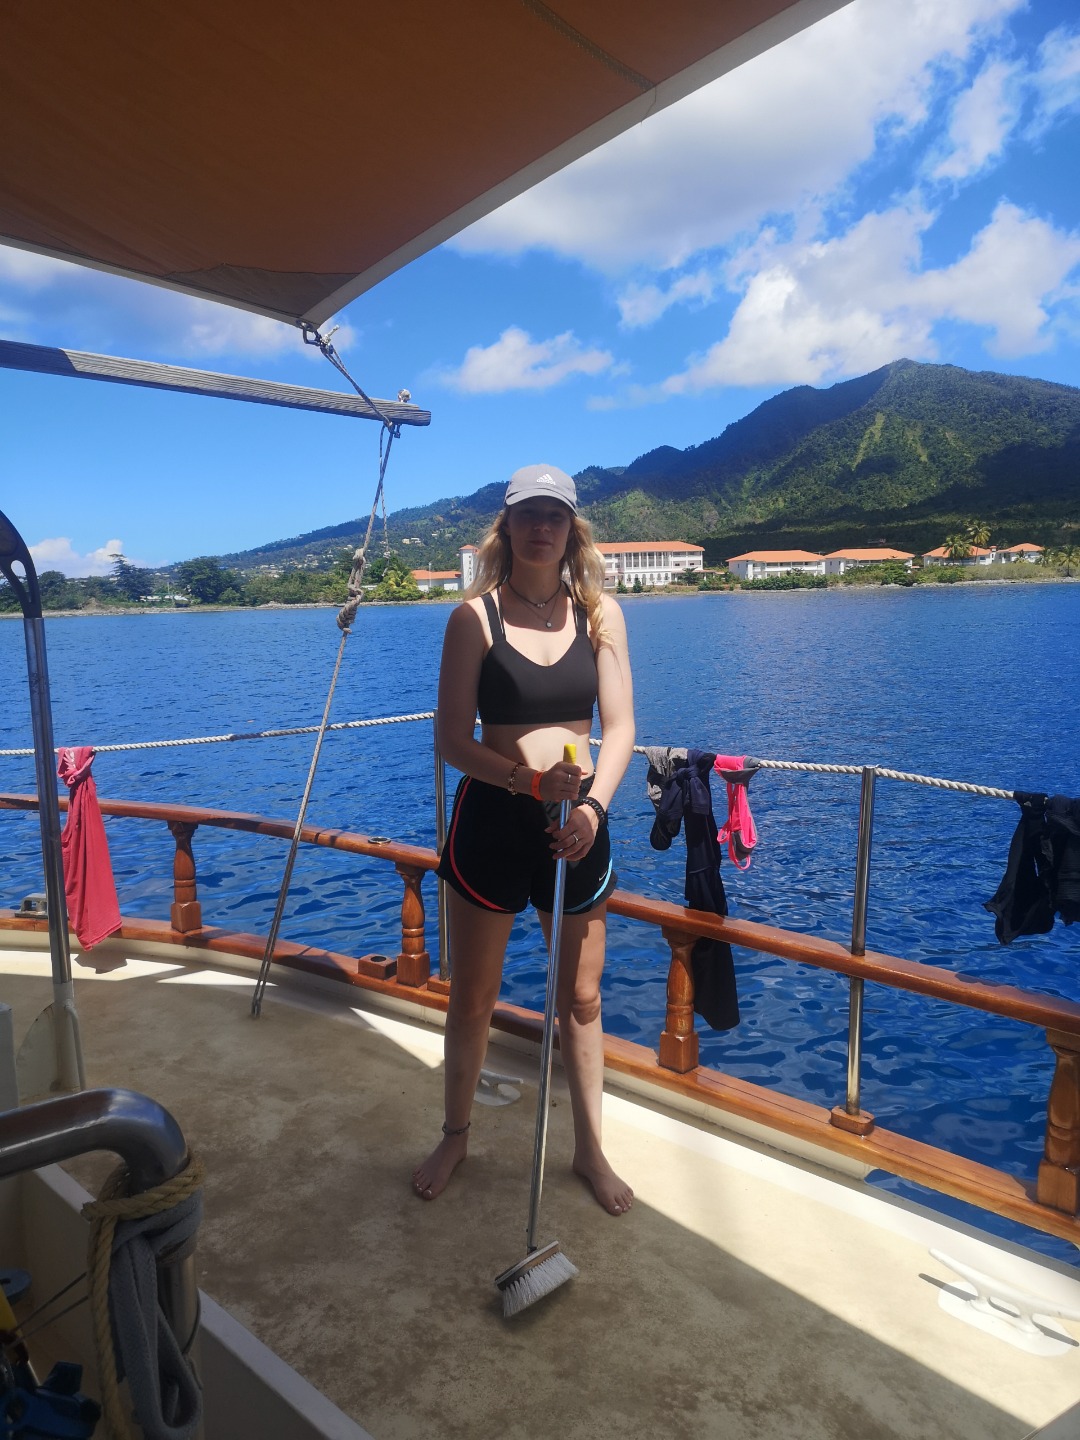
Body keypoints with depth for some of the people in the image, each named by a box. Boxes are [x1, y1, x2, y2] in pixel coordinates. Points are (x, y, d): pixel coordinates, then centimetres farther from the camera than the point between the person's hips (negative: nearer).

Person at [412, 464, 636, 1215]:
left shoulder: (600, 612, 1)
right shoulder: (476, 616, -7)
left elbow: (620, 727, -2)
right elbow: (453, 740, -11)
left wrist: (593, 805, -19)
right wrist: (529, 780, -26)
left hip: (578, 821, 2)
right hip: (492, 820, -2)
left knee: (582, 998, 14)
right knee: (473, 998, 13)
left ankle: (591, 1148, 34)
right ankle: (455, 1136, 37)